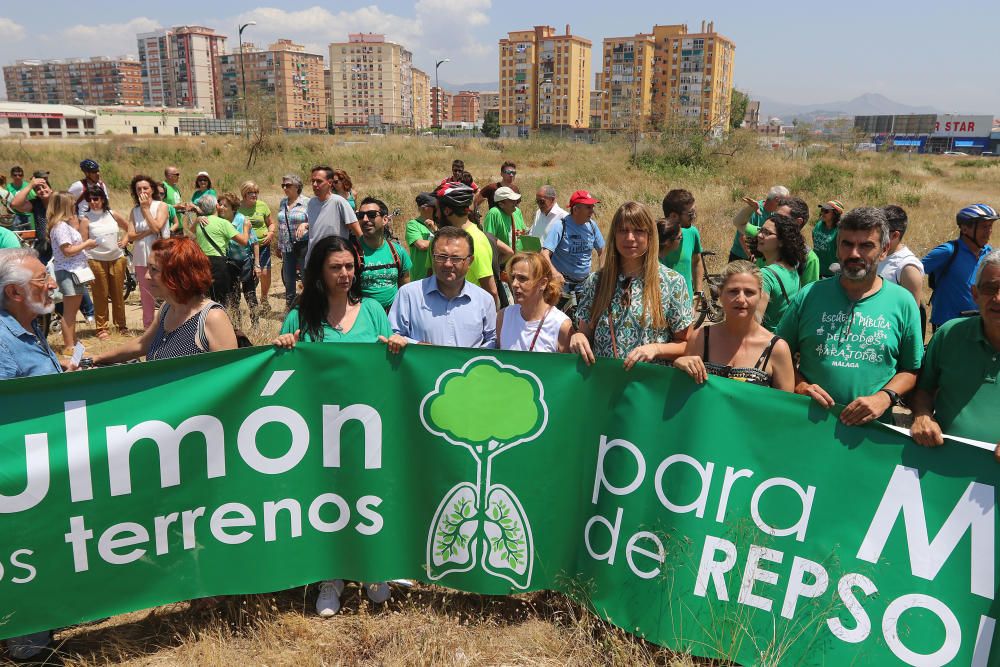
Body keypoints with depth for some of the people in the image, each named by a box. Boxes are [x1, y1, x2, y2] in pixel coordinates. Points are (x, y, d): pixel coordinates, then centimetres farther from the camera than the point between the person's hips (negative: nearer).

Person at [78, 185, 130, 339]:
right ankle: (102, 328, 12)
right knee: (101, 296, 3)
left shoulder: (112, 215, 5)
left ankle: (121, 325, 20)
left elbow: (128, 228, 21)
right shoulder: (86, 219, -3)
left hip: (117, 259, 3)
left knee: (118, 294, 8)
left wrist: (124, 241, 4)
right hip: (96, 261, -3)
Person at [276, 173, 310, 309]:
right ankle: (289, 307, 27)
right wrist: (278, 245, 19)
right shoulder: (283, 202, 12)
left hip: (303, 246, -6)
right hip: (287, 248, 6)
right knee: (288, 279, 13)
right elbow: (280, 226, 19)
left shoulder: (307, 202, -6)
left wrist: (304, 224, -25)